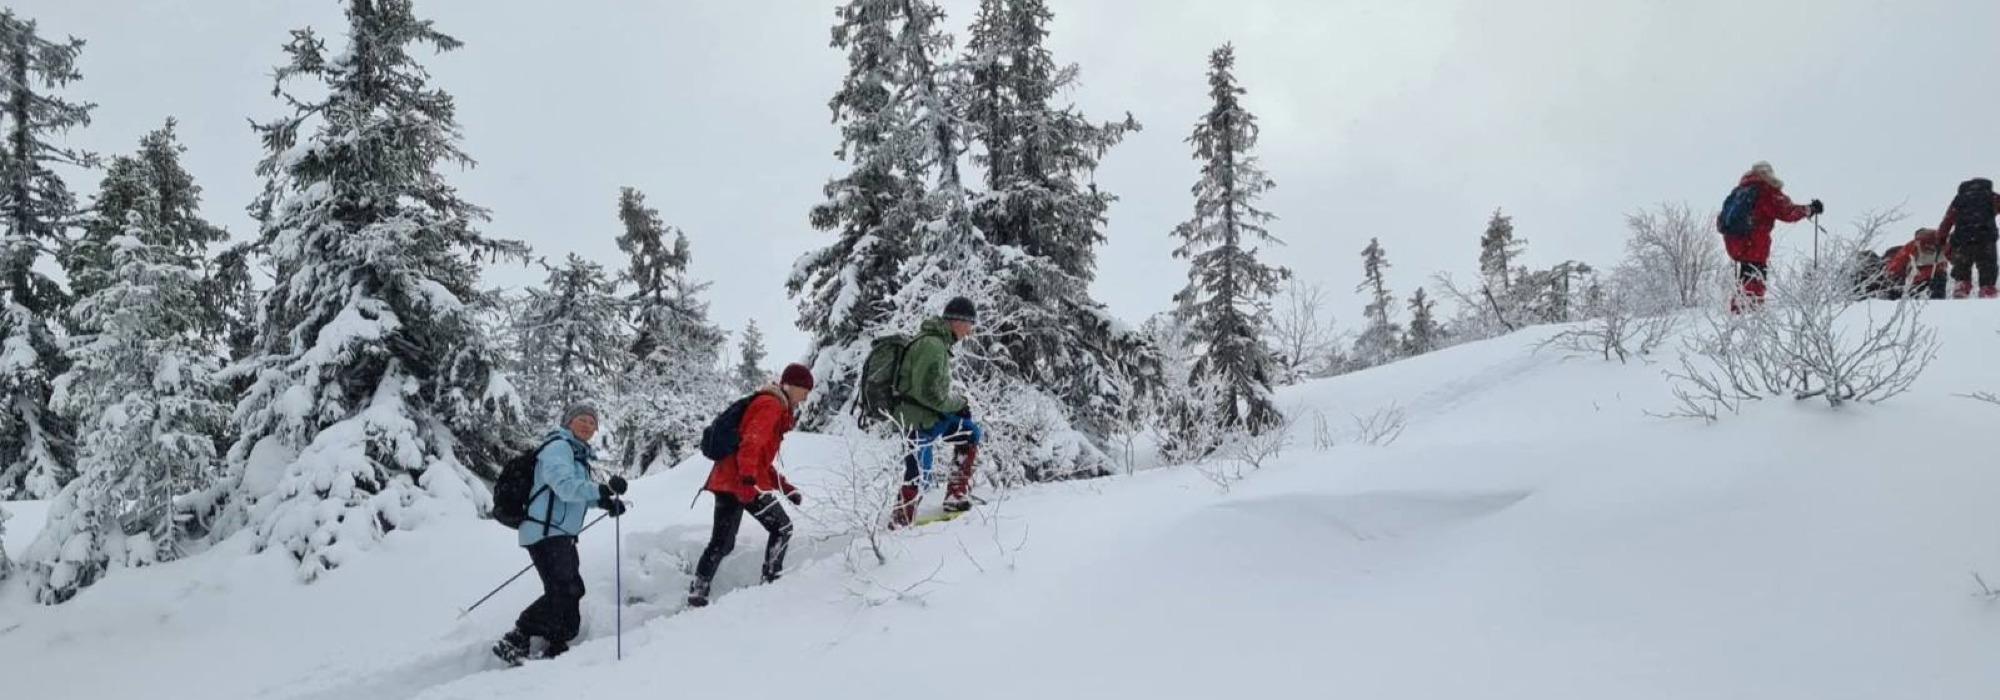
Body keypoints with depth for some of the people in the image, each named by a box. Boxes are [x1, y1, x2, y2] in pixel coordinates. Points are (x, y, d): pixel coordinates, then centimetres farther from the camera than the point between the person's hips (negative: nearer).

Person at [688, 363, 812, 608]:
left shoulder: (774, 408, 26)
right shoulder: (770, 405, -6)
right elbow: (751, 444, -22)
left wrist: (786, 487, 24)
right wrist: (749, 480, -33)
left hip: (725, 479, 9)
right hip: (743, 482, -9)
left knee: (721, 543, 10)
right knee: (782, 527, 2)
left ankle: (697, 592, 8)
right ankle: (772, 582, 1)